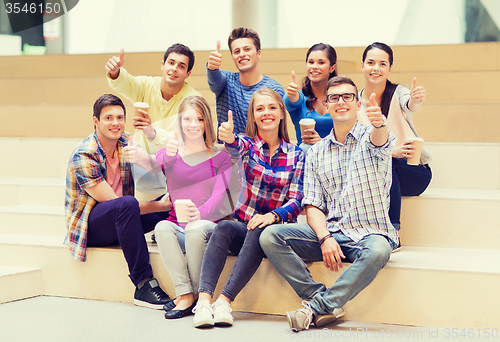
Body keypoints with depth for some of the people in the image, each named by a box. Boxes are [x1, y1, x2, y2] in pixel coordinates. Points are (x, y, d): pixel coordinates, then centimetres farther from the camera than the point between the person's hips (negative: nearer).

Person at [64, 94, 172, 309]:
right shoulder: (83, 156, -19)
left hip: (117, 224, 6)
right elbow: (114, 202, -22)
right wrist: (159, 206, -26)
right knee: (127, 203, -38)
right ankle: (143, 286, -35)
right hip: (88, 227, -6)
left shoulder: (127, 144, 2)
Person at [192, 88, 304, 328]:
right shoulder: (247, 145, 4)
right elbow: (237, 148, -22)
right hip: (243, 227, 1)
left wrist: (273, 216, -24)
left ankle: (224, 300, -41)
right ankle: (203, 299, -46)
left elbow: (296, 201, -3)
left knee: (260, 232, -35)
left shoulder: (295, 155, 5)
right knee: (223, 228, -33)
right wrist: (228, 138, -48)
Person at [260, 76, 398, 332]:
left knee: (377, 251, -39)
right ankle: (324, 301, -22)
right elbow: (312, 205, 5)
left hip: (369, 233, -4)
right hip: (328, 232, 4)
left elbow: (381, 141, -27)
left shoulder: (370, 137, 1)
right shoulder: (316, 153, 11)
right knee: (270, 236, -17)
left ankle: (317, 308, -26)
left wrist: (378, 124, -53)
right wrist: (325, 238, -15)